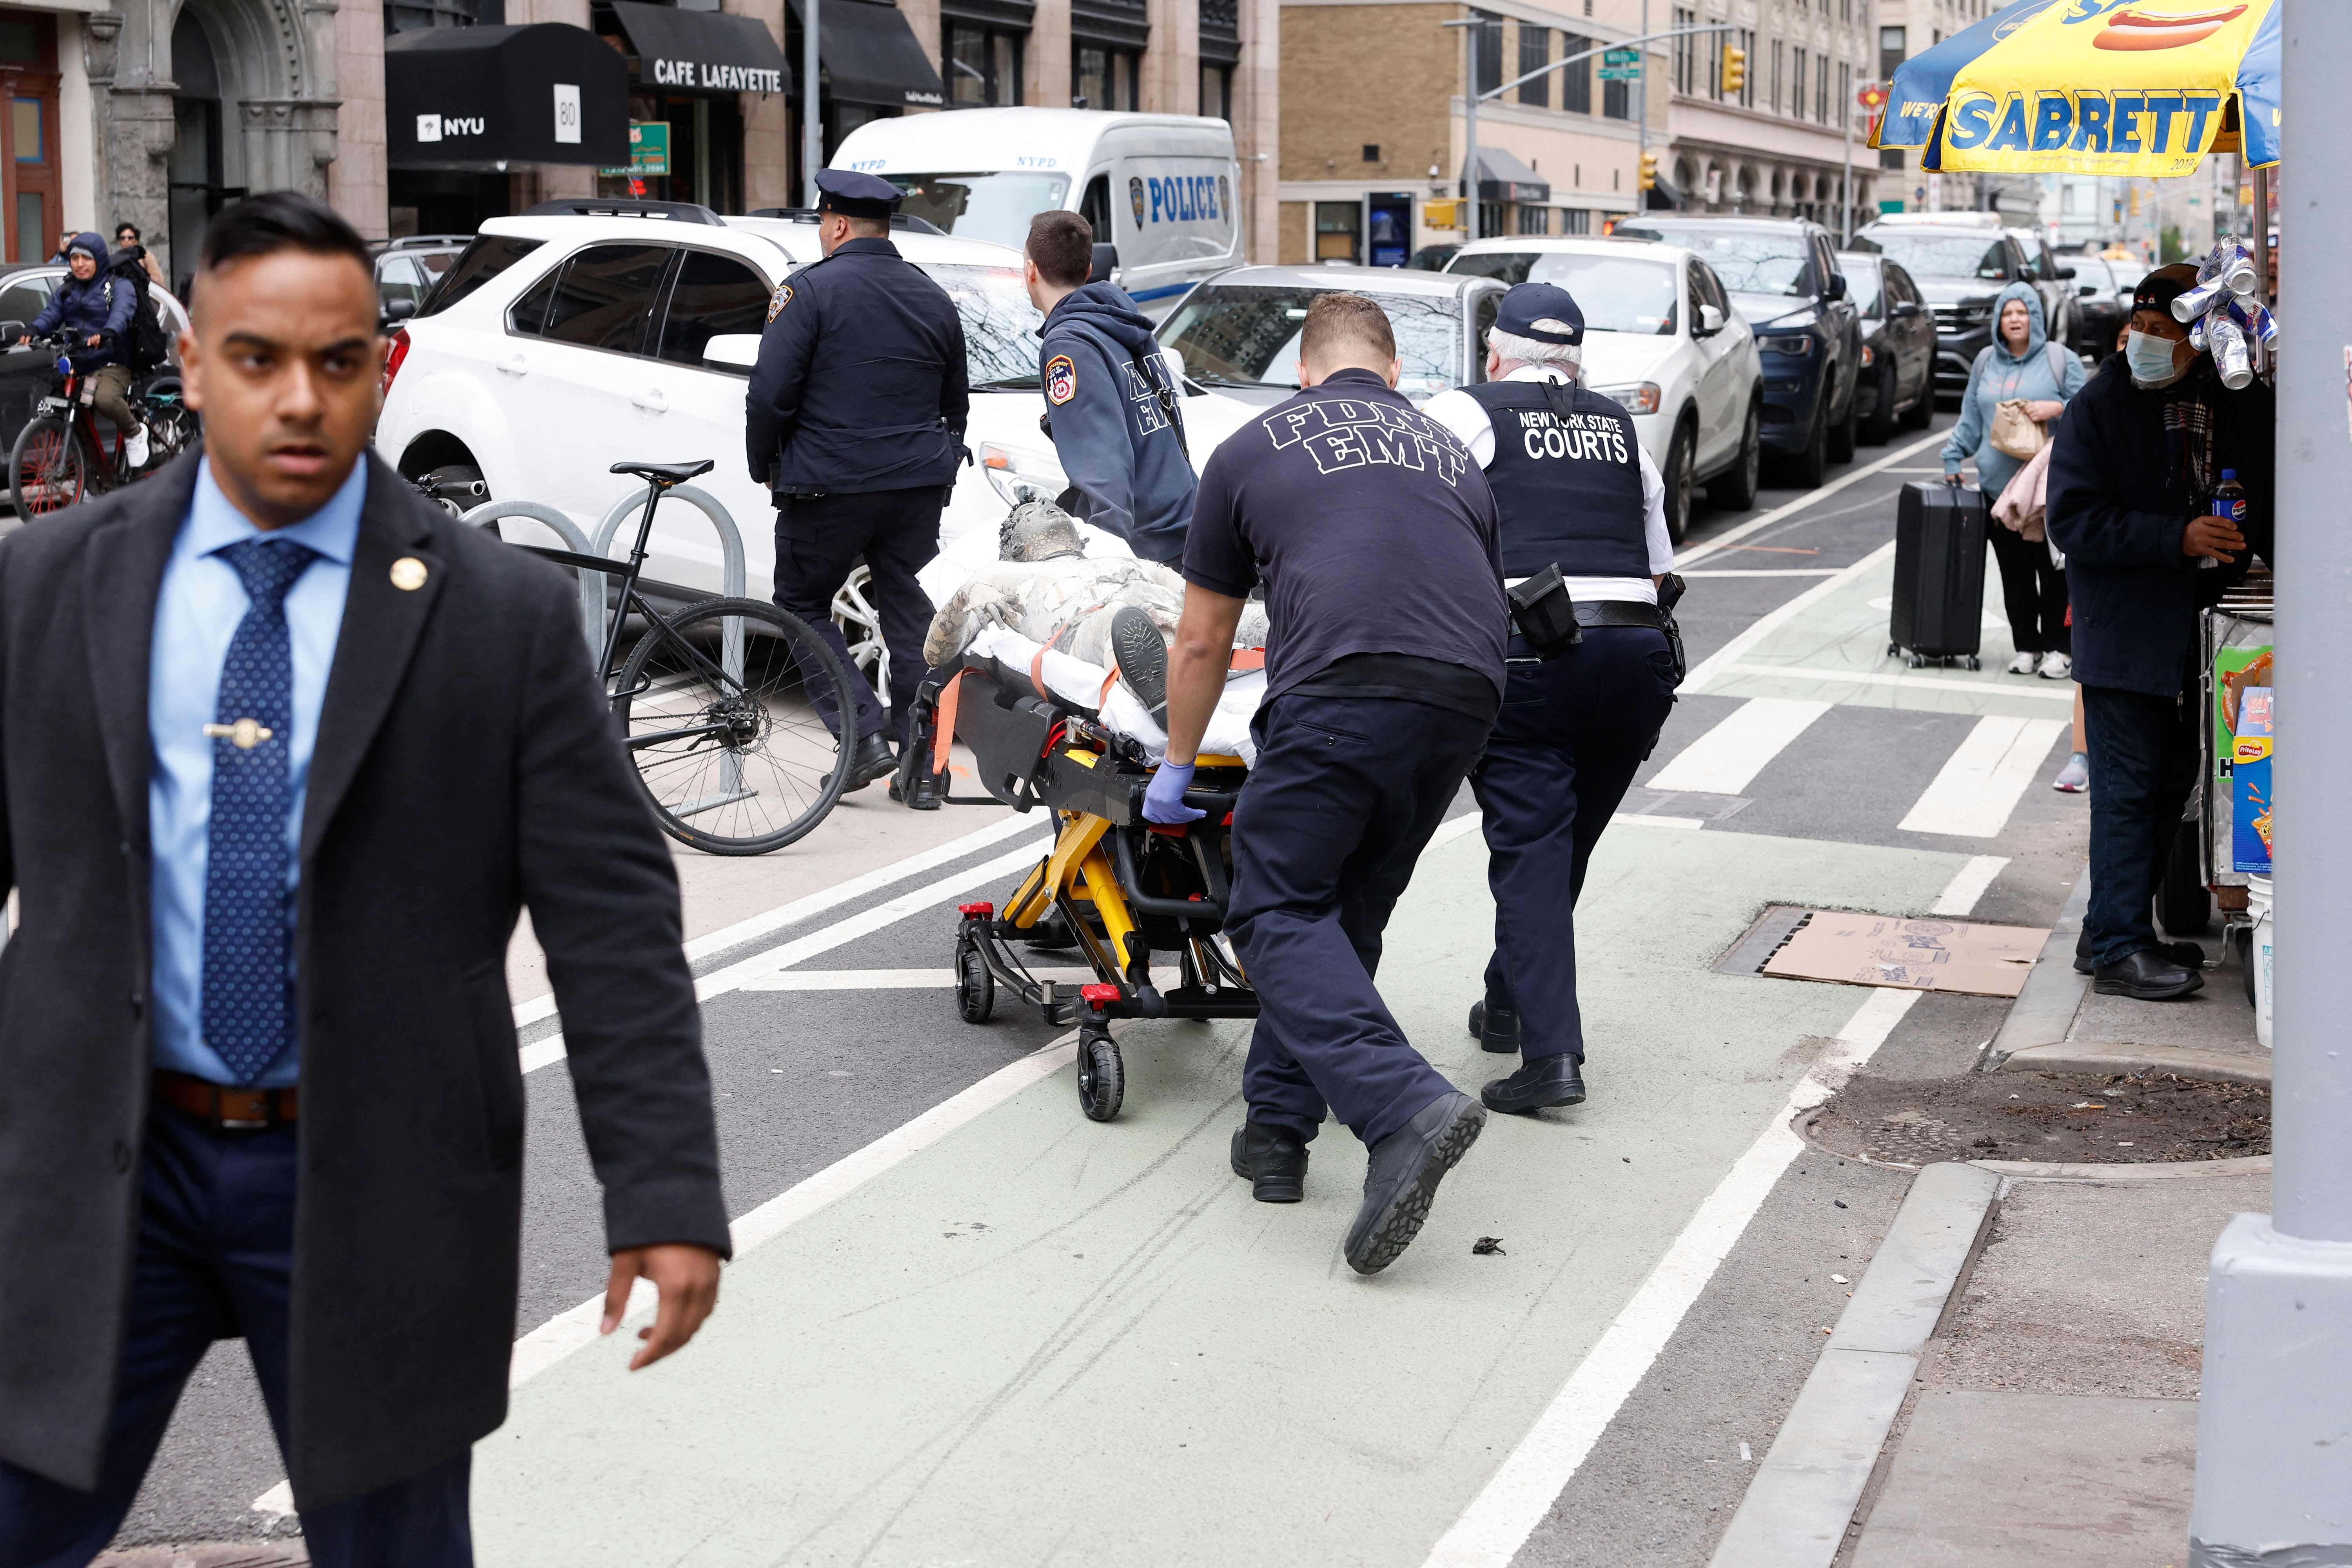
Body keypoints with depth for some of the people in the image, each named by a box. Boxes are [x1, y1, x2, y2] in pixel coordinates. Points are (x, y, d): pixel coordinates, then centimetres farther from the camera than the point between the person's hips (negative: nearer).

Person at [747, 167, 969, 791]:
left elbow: (770, 394, -12)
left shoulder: (810, 291, -8)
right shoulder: (933, 299, 12)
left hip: (830, 483, -5)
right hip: (919, 484, 5)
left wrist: (765, 467, 2)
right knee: (911, 610, 11)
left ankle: (863, 735, -5)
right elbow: (956, 404, 20)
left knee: (803, 604, 8)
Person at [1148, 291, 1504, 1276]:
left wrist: (1177, 771, 37)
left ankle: (1404, 1109, -19)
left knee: (1279, 911, 0)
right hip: (1467, 697, 5)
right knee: (1347, 913, 18)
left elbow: (1201, 646, 24)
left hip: (1345, 688, -5)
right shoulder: (1451, 454, 30)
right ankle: (1277, 1129, 19)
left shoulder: (1251, 452, 20)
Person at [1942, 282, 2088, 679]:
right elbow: (1971, 418, 21)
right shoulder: (1986, 362, 15)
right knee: (2014, 573, 5)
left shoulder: (2060, 359, 2)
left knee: (2053, 570, -4)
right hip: (1998, 486, 4)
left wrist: (2057, 409, -15)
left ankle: (2059, 648, 3)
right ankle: (2027, 647, 13)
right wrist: (1954, 458, 15)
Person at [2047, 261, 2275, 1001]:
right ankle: (2119, 947, 2)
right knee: (2127, 787, -4)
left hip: (2199, 630, 5)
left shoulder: (2246, 407, 4)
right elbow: (2071, 520, -14)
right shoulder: (2101, 406, -8)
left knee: (2173, 783, 12)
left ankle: (2113, 930, 24)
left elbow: (2268, 505, 15)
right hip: (2124, 630, -5)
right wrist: (2179, 537, -22)